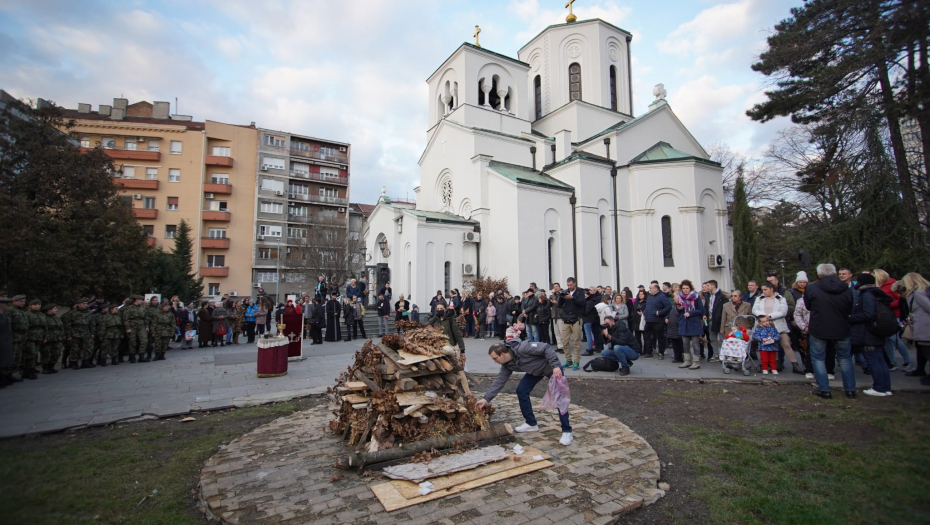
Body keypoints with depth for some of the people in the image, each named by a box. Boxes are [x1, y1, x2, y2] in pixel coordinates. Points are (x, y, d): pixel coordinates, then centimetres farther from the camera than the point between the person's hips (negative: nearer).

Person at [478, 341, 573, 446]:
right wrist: (486, 399, -8)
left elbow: (547, 348, -32)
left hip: (551, 366, -7)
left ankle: (567, 431, -2)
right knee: (521, 390, 0)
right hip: (535, 371, 7)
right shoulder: (507, 365, -11)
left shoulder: (522, 348, -37)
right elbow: (499, 381, -5)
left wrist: (555, 366, -35)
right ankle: (531, 423, 15)